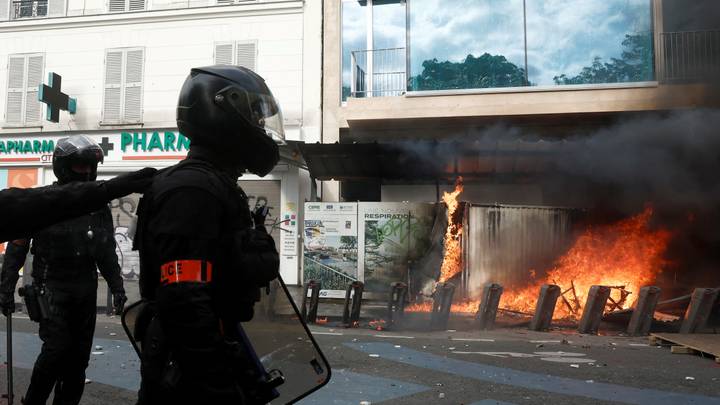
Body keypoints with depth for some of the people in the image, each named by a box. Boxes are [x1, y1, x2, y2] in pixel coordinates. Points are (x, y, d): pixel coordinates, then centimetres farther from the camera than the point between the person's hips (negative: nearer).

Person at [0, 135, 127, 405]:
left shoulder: (99, 206, 8)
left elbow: (107, 251, 12)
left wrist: (116, 286, 7)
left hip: (86, 289, 4)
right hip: (52, 286, -4)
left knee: (79, 354, 7)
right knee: (57, 347, -11)